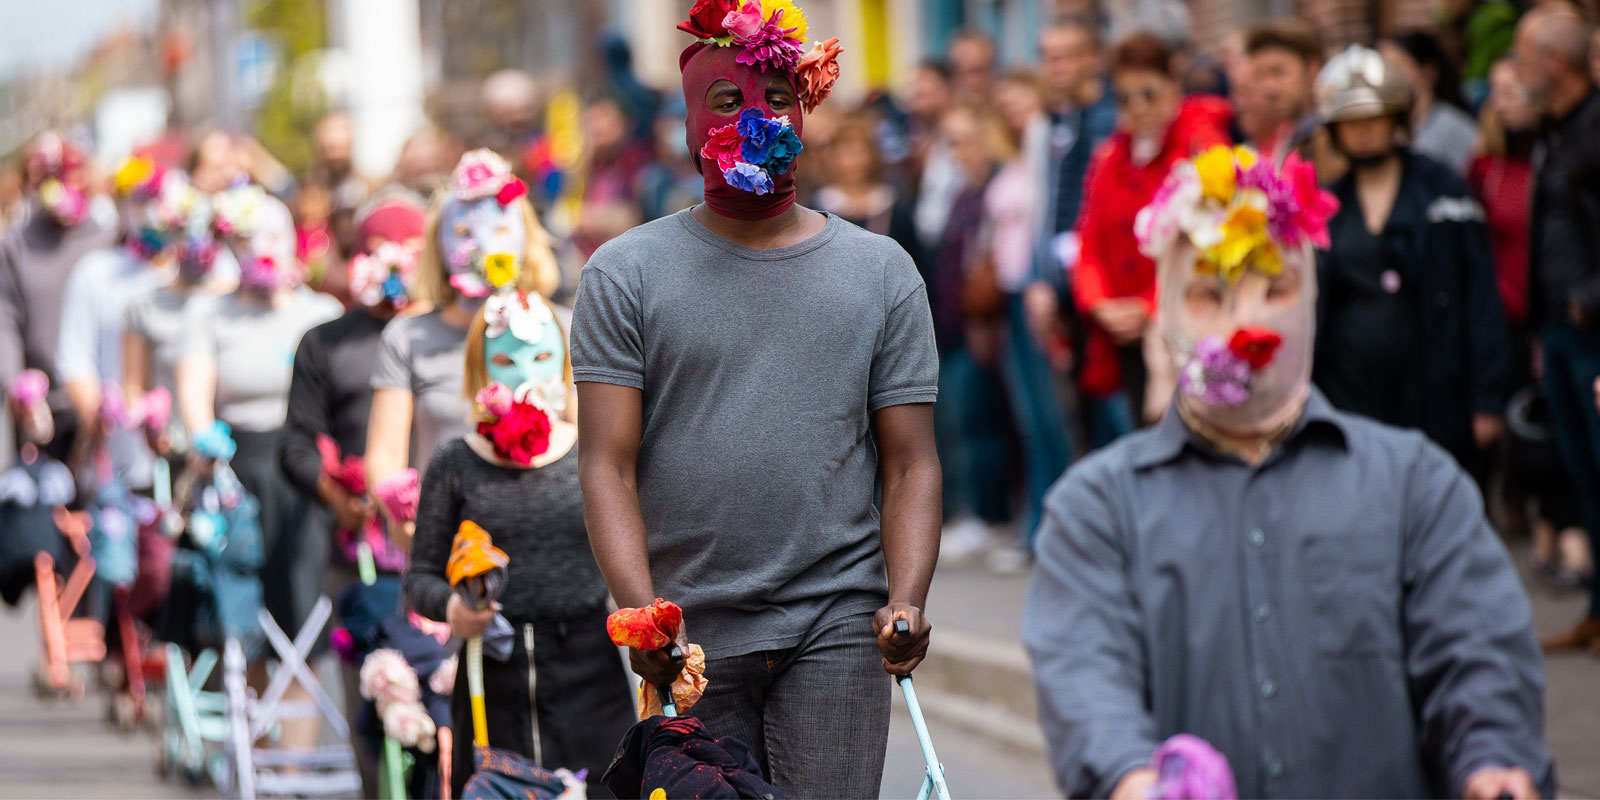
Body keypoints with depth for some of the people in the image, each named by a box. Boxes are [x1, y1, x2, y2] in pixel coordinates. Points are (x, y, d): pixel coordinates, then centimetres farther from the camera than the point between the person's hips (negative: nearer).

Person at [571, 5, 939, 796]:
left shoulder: (882, 271, 10)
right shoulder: (626, 276, 6)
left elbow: (911, 464, 7)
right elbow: (607, 465, -2)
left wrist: (907, 598, -11)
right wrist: (641, 609, -18)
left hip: (835, 620, 0)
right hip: (688, 634, 0)